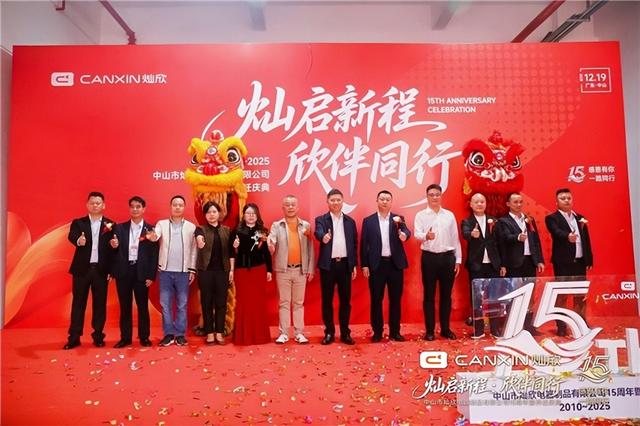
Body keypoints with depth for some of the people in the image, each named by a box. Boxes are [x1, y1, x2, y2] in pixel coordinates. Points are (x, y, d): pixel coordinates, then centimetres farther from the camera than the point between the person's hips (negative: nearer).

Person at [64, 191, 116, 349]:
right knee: (78, 303, 5)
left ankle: (98, 336, 15)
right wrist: (78, 241, -37)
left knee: (100, 304, 5)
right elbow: (71, 236, -14)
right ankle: (74, 337, 13)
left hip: (101, 269, 0)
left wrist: (111, 270, -7)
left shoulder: (110, 225, 6)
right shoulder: (78, 223, 6)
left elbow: (113, 249, 2)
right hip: (82, 268, 0)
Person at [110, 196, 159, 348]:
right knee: (125, 307, 8)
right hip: (123, 271, 2)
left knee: (143, 306, 5)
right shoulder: (120, 228, 8)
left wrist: (151, 276, -6)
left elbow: (154, 254, -1)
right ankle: (125, 337, 17)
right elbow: (115, 251, 6)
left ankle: (144, 337, 15)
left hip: (141, 272, -2)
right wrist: (114, 246, -18)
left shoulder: (150, 229, 2)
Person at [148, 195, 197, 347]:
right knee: (165, 304, 4)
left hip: (183, 271, 0)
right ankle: (169, 334, 13)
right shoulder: (161, 224, 4)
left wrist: (192, 270, 2)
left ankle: (180, 334, 14)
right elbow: (155, 236, -16)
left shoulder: (191, 226, 5)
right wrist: (151, 236, -40)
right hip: (165, 271, 0)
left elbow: (193, 249, 5)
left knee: (182, 304, 5)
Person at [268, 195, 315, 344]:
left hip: (301, 270, 1)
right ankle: (284, 333, 13)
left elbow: (310, 249, 5)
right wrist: (269, 246, -37)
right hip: (283, 270, -1)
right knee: (284, 303, 6)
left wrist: (311, 269, 1)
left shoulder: (306, 225, 5)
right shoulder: (276, 225, 2)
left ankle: (299, 333, 15)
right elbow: (271, 242, -13)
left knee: (299, 303, 8)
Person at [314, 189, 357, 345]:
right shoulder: (321, 219, 3)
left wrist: (354, 265, 7)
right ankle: (329, 333, 14)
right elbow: (318, 233, -19)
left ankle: (345, 333, 15)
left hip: (345, 264, 2)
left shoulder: (350, 221, 12)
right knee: (327, 300, 4)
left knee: (345, 300, 6)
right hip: (328, 265, -2)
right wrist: (323, 237, -43)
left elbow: (354, 244, 12)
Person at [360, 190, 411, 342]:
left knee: (395, 299, 7)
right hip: (376, 264, -1)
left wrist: (404, 234, -36)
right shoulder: (368, 221, 4)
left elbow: (406, 232, -12)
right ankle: (377, 331, 15)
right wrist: (364, 265, -4)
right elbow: (364, 244, 2)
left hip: (395, 264, 1)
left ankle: (395, 331, 17)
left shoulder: (398, 219, 7)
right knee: (376, 299, 4)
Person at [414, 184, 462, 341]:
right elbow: (417, 235, -15)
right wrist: (426, 236, -38)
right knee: (429, 295, 4)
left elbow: (455, 239, 11)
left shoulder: (449, 215, 9)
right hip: (429, 257, -2)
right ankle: (430, 330, 12)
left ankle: (446, 329, 20)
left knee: (446, 295, 9)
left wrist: (458, 260, 7)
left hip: (448, 257, 3)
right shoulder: (421, 215, 0)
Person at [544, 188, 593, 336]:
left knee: (581, 296, 11)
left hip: (580, 262, 6)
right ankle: (561, 327, 3)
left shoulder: (580, 218, 15)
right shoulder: (552, 218, -3)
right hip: (563, 263, -5)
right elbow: (557, 233, -23)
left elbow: (586, 239, 15)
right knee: (561, 296, -2)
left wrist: (589, 259, 9)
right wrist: (568, 236, -44)